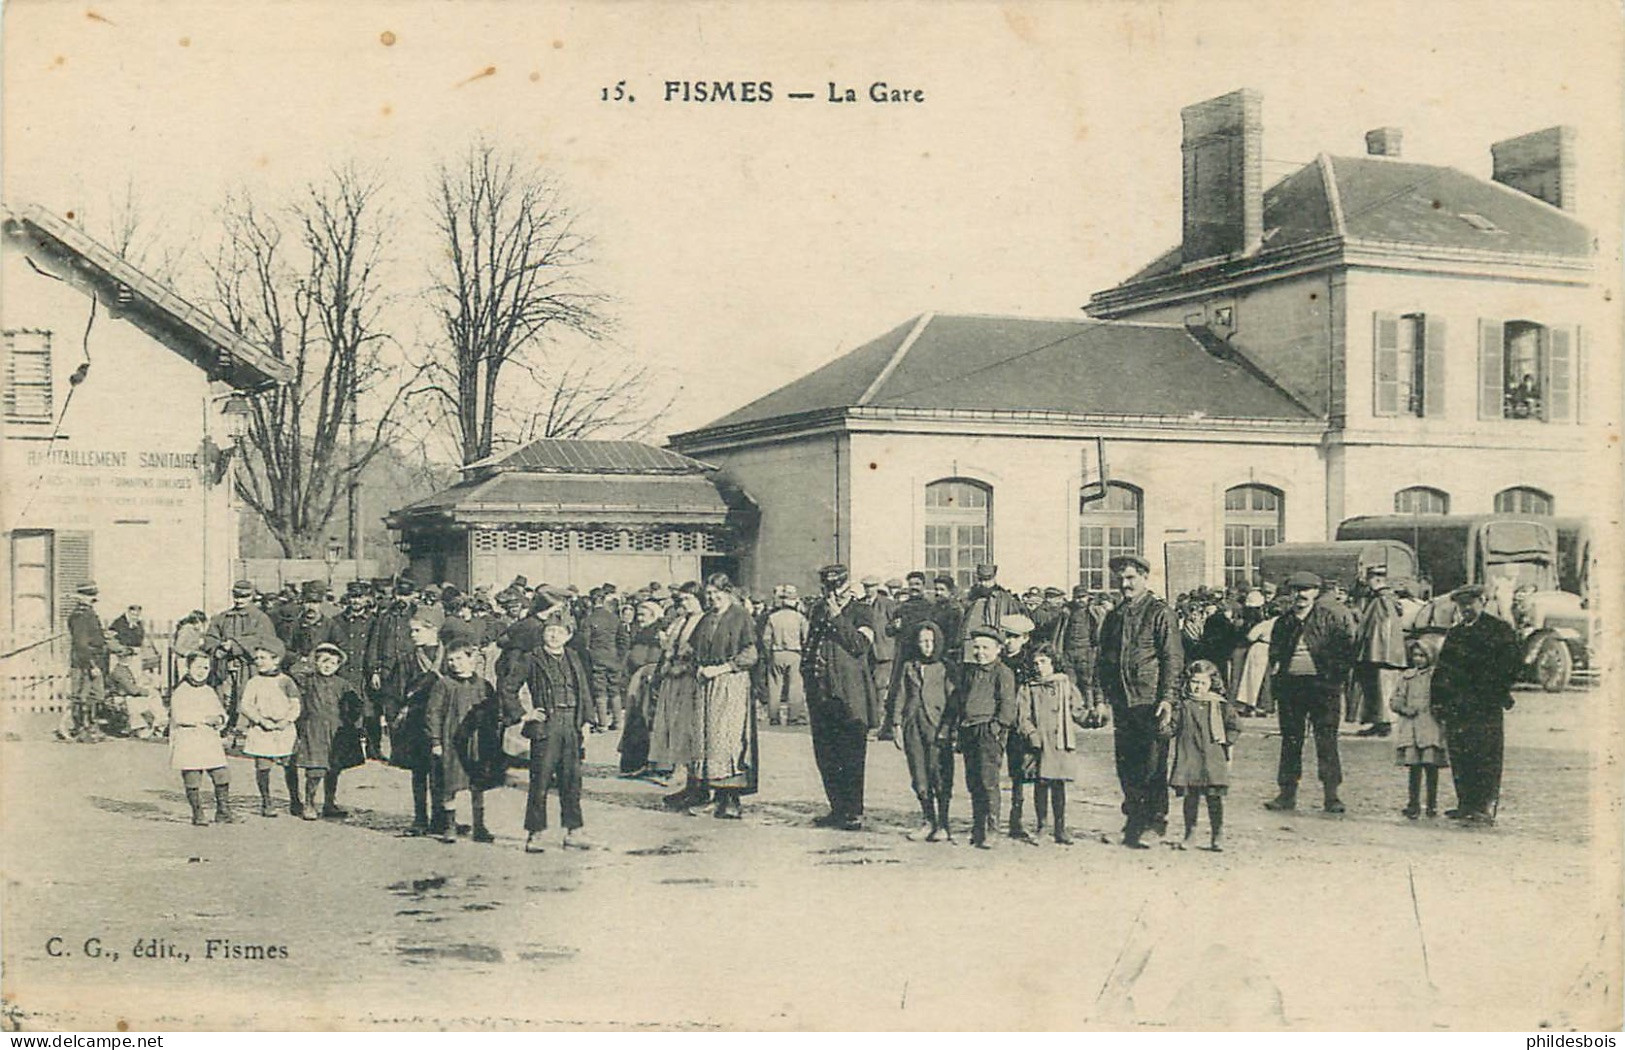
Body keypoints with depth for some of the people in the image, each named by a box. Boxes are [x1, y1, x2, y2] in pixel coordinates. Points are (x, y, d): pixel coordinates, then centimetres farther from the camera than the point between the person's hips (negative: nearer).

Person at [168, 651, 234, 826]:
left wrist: (219, 720, -7)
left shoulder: (210, 692, 18)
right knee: (192, 778, -4)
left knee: (222, 775, -3)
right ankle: (198, 814, 10)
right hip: (187, 740, -5)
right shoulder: (180, 691, -1)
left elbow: (221, 712, 17)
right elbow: (179, 716, -13)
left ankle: (223, 812, 8)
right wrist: (204, 719, -13)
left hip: (210, 740, 5)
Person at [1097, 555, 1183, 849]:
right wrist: (1102, 697, 12)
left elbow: (1173, 658, -6)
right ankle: (1135, 824, 14)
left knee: (1152, 764, -5)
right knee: (1126, 766, 6)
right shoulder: (1114, 616, 16)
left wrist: (1168, 698, -14)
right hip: (1121, 702, 5)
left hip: (1149, 701, -5)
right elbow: (1103, 659, 20)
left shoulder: (1160, 613, -2)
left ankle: (1156, 815, 6)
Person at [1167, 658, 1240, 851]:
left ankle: (1217, 836, 7)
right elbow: (1173, 727, 4)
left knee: (1214, 797, -2)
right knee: (1190, 797, 5)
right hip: (1188, 759, 1)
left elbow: (1235, 726, 9)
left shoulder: (1221, 706, 4)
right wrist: (1165, 728, -15)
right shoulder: (1183, 706, 5)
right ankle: (1189, 833, 17)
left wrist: (1225, 741, -1)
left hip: (1213, 760, -1)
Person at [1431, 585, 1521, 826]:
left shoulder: (1500, 630, 3)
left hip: (1487, 707, -6)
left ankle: (1485, 808, -6)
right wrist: (1439, 700, 11)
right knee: (1460, 758, 5)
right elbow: (1443, 668, 20)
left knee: (1486, 757, -8)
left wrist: (1497, 692, -8)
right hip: (1458, 707, 6)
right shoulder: (1454, 633, 20)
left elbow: (1511, 664, -2)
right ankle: (1466, 804, 12)